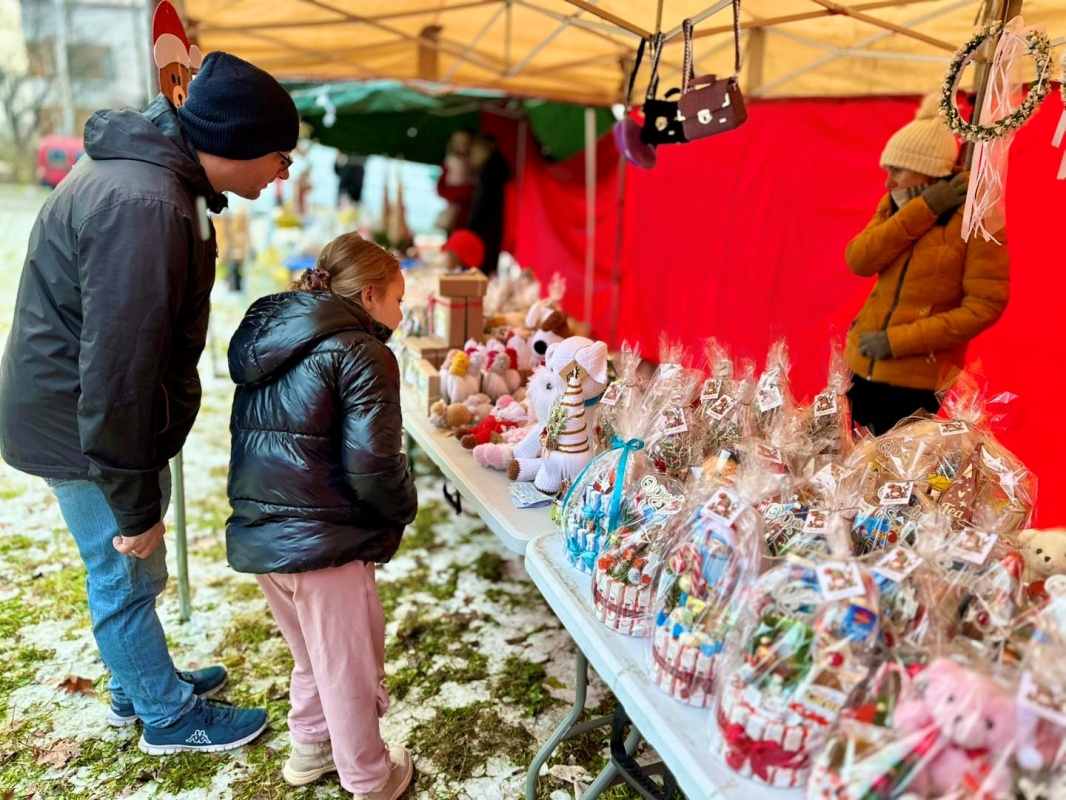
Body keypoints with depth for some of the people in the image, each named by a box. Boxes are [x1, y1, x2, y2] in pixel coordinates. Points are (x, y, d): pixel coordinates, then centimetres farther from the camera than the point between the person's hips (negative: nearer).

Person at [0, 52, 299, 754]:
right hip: (82, 427, -9)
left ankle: (138, 688, 43)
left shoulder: (159, 176, 4)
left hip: (110, 415, 9)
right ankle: (170, 718, 29)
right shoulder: (143, 207, -30)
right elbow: (117, 369, -29)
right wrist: (134, 505, -21)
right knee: (127, 577, 9)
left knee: (134, 574, 23)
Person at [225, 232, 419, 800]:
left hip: (257, 534, 8)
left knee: (314, 652, 27)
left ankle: (311, 746, 46)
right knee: (349, 667, 12)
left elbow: (260, 440, 16)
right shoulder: (361, 354, -14)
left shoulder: (265, 340, 11)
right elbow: (373, 464, -21)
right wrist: (404, 509, -2)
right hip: (321, 540, -8)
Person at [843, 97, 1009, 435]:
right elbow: (859, 261, -10)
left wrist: (897, 340, -20)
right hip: (863, 367, 6)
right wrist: (922, 210, -17)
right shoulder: (895, 207, 7)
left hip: (918, 379, -5)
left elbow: (984, 307, -16)